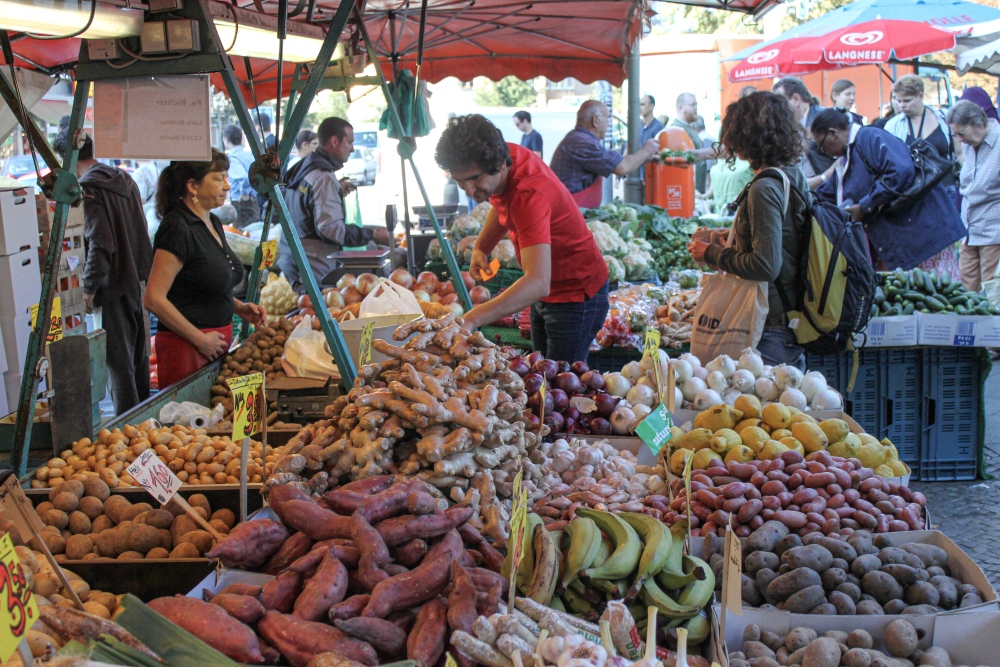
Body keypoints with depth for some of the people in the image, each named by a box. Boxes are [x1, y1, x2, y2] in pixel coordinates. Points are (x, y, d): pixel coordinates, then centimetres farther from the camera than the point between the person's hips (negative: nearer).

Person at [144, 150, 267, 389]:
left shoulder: (213, 223, 12)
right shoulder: (177, 229, -16)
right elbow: (154, 299, -21)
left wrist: (239, 308, 8)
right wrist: (200, 340, -16)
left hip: (216, 342, 9)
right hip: (186, 346, -9)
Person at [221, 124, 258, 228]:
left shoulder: (232, 158, -14)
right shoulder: (250, 154, 8)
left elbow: (244, 177, -30)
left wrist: (244, 195, -16)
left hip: (239, 204, -8)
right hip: (254, 202, 8)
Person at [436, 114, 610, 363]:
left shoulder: (529, 196, -36)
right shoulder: (507, 155, -11)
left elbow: (539, 283, -48)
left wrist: (471, 320, -57)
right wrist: (480, 248, -2)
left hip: (576, 296, -9)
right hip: (547, 294, 9)